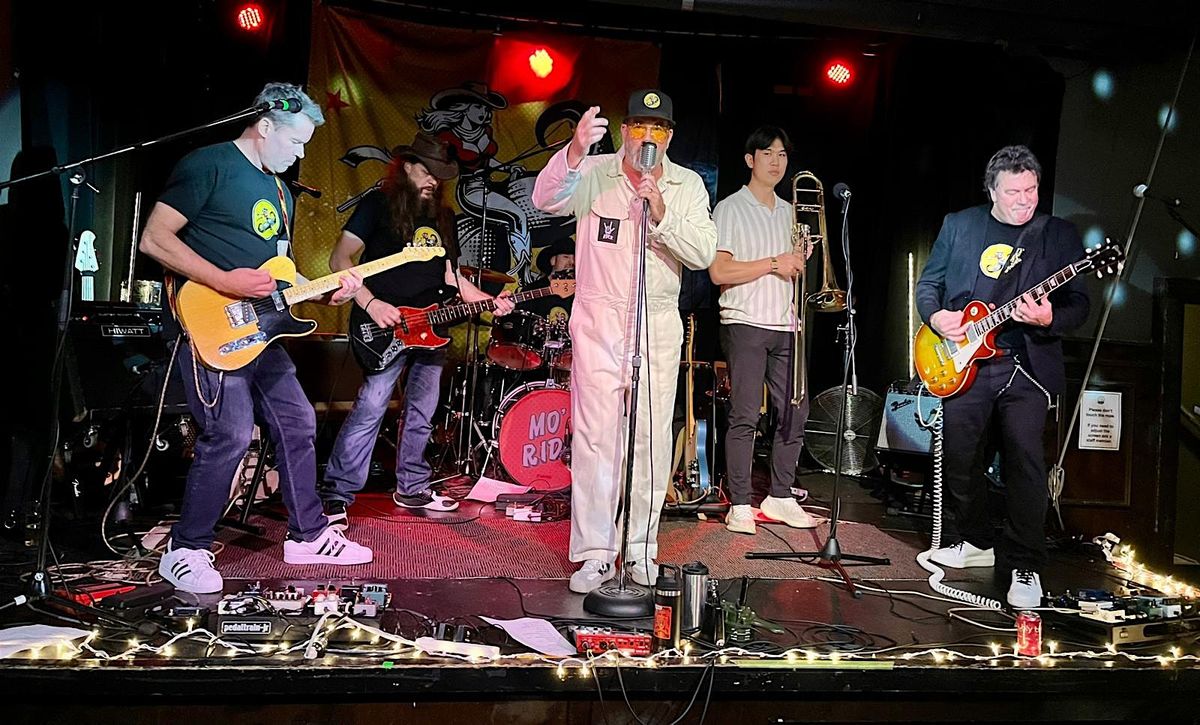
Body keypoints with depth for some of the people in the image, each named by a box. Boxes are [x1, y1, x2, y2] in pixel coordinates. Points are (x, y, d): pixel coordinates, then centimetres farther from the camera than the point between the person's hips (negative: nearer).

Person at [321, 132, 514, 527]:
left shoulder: (443, 217, 18)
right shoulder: (378, 205, -2)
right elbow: (340, 259, -7)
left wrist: (489, 300, 9)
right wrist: (370, 303, -19)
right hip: (387, 329, -7)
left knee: (421, 415, 12)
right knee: (369, 411, -12)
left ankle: (412, 487, 25)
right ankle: (336, 496, -6)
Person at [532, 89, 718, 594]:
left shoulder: (688, 185, 7)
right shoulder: (594, 173, 1)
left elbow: (704, 253, -3)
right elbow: (545, 200, -17)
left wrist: (660, 213, -17)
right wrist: (575, 150, -33)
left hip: (659, 326, 2)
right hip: (598, 321, -2)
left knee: (652, 437, 4)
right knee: (594, 434, -5)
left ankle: (641, 547, 17)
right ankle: (595, 552, 3)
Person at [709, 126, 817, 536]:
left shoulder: (789, 212, 19)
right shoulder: (730, 209, -1)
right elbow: (719, 271, -11)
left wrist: (800, 260, 6)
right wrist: (773, 263, -13)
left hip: (785, 326, 6)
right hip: (745, 324, -6)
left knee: (795, 412, 4)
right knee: (745, 416, -7)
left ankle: (780, 498, 16)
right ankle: (740, 506, -1)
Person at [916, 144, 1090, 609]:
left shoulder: (1059, 235, 4)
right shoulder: (958, 225, 9)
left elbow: (1079, 305, 1)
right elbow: (927, 283, 14)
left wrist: (1049, 319, -20)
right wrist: (935, 316, -5)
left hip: (1027, 366, -2)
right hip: (962, 364, 3)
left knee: (1024, 462, -9)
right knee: (959, 458, 10)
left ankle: (1023, 567, 2)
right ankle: (975, 541, 31)